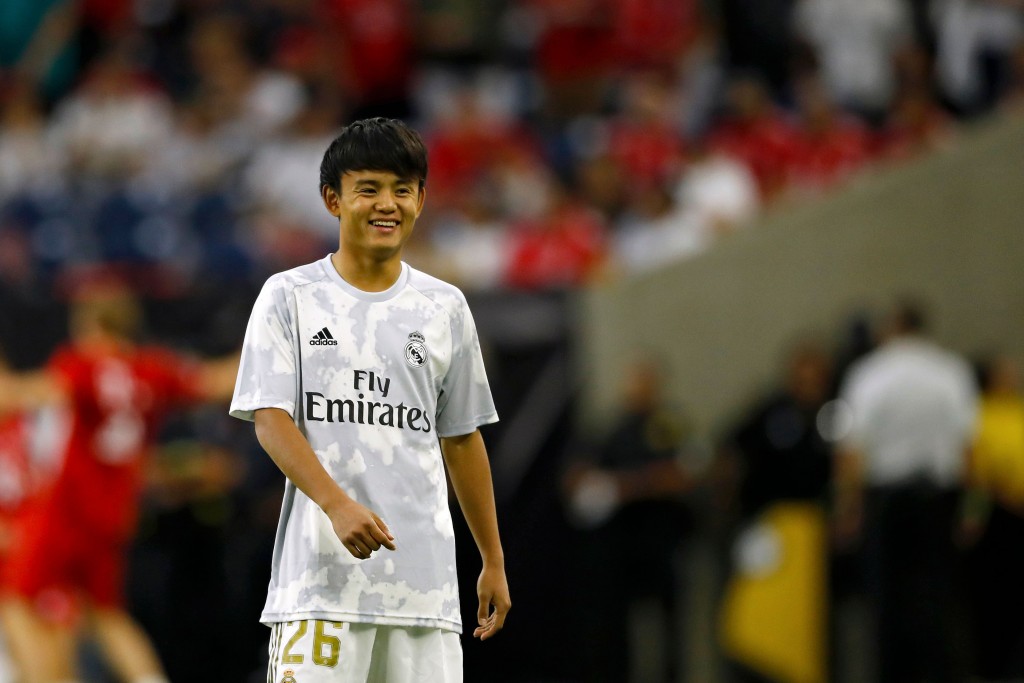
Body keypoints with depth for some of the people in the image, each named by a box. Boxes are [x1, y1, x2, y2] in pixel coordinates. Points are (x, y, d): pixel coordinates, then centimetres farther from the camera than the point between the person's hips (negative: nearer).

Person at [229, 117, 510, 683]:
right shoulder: (289, 297, 2)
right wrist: (337, 504, -24)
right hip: (320, 569, -4)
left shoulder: (445, 308, 13)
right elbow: (269, 420, -8)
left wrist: (493, 560, 18)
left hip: (424, 577, 4)